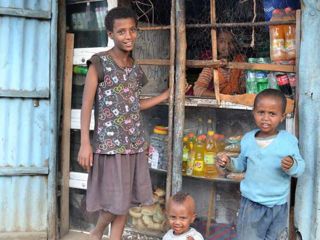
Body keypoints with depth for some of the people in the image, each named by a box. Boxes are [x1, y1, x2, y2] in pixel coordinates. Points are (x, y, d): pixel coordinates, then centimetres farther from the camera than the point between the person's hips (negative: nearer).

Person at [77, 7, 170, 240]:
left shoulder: (135, 68, 10)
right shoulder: (100, 63, -8)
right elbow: (87, 104, -10)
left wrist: (165, 95, 17)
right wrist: (85, 143, -15)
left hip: (135, 143, 6)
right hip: (109, 143, -6)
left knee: (126, 200, 10)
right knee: (115, 201, -1)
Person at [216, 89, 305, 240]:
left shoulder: (289, 140, -11)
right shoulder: (248, 139, -2)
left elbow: (300, 167, -8)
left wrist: (292, 166, -29)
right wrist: (229, 163, -7)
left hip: (278, 205, -1)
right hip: (251, 204, 1)